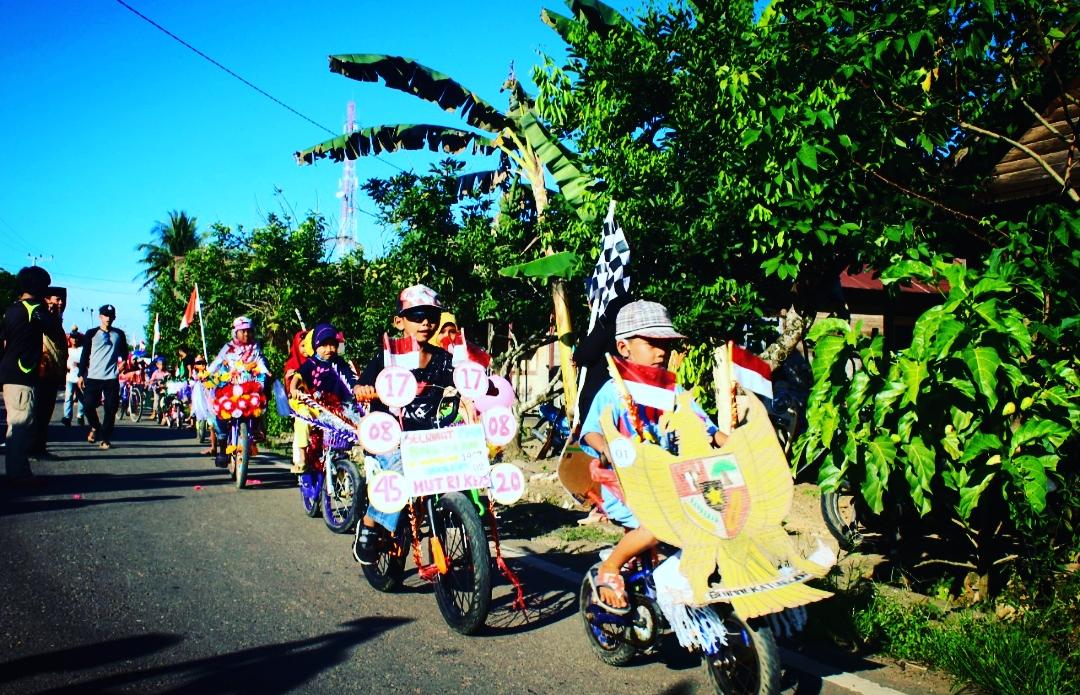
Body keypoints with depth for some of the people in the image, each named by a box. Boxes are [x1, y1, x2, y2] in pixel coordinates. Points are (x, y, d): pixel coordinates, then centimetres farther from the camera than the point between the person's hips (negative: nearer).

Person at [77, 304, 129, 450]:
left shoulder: (119, 334, 10)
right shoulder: (91, 333, 5)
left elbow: (124, 352, 21)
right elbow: (85, 355, 5)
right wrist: (81, 375, 1)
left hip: (112, 378, 1)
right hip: (93, 377, -1)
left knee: (111, 409, -1)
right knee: (88, 405, -5)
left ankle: (105, 438, 8)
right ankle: (95, 427, 23)